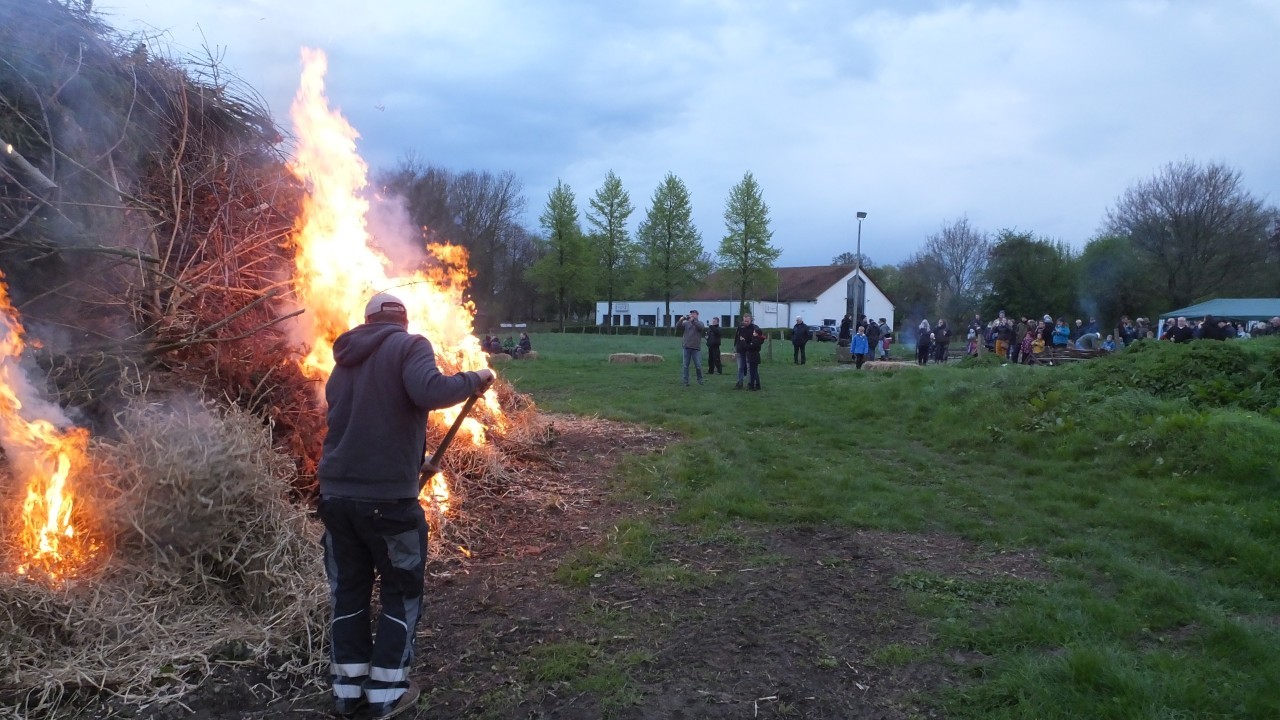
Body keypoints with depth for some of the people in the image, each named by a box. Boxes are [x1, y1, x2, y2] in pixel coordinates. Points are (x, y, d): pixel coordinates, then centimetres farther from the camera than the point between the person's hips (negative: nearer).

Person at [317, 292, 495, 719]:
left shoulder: (347, 358, 18)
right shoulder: (409, 346, -3)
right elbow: (429, 392, -23)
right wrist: (472, 380, -7)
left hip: (335, 490, 6)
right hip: (386, 494, -6)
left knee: (347, 590, 16)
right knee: (402, 591, 11)